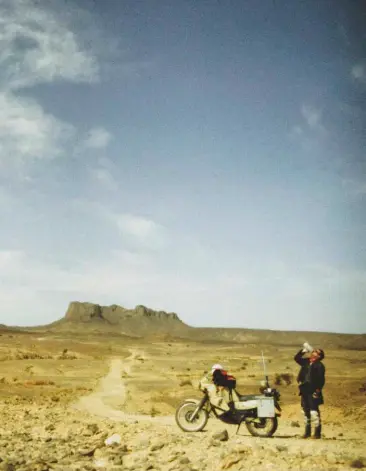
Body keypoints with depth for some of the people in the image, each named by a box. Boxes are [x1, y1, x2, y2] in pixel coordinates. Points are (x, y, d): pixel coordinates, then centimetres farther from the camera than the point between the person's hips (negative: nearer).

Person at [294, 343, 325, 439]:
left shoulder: (319, 365, -9)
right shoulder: (306, 361, 12)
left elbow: (321, 379, -14)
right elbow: (296, 358, 20)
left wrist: (318, 391, -19)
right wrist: (304, 350, 9)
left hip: (313, 392, -8)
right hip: (304, 391, 8)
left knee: (314, 412, -9)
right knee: (305, 411, 12)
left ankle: (317, 433, -3)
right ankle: (307, 431, 21)